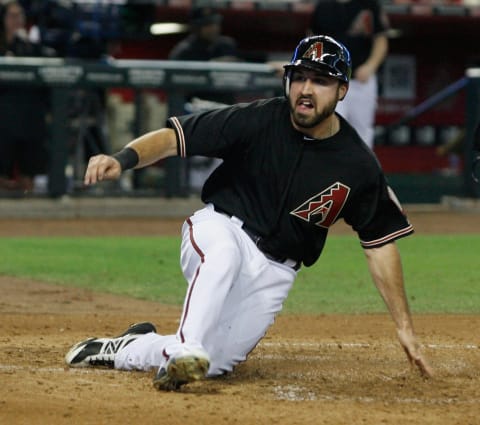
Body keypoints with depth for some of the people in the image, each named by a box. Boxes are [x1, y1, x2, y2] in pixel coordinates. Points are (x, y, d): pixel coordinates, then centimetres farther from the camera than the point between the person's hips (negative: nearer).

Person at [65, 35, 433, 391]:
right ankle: (185, 350, -43)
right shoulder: (258, 120, -15)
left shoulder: (358, 165, -9)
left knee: (211, 365, -6)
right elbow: (173, 136, -17)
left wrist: (404, 327, -4)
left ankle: (126, 348, 19)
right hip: (220, 229, -3)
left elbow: (381, 244, -2)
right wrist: (122, 159, -38)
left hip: (273, 274, 3)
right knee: (222, 252, -40)